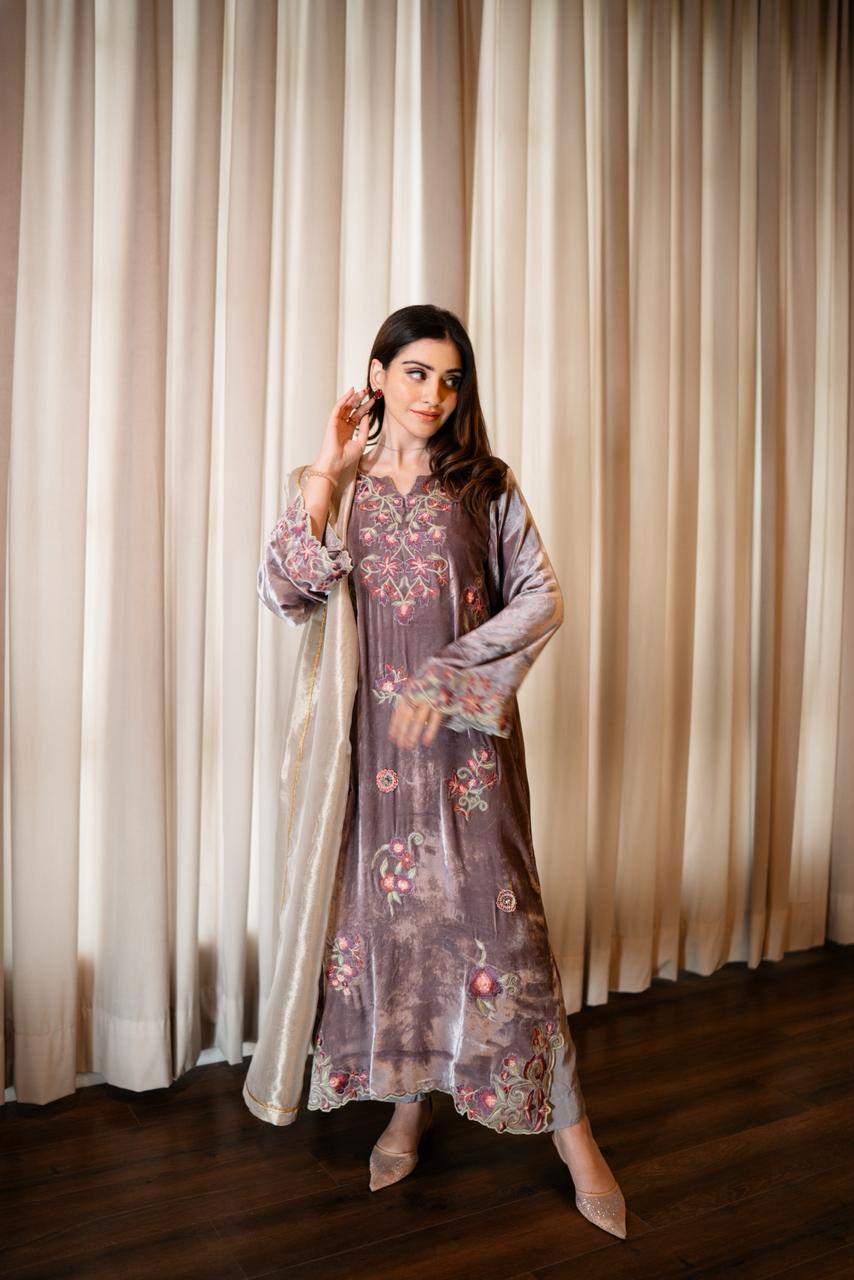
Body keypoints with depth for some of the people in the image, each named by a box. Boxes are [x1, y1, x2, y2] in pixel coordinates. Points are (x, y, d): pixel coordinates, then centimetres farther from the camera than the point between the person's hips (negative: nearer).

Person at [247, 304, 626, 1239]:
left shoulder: (485, 487, 3)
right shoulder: (334, 489, 6)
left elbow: (542, 599, -3)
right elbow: (282, 594, -7)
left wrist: (446, 678, -13)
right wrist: (327, 473, -11)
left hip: (463, 729, -1)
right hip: (369, 732, 2)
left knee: (492, 907, 0)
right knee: (385, 907, 8)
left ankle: (568, 1126, 14)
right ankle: (407, 1105, 28)